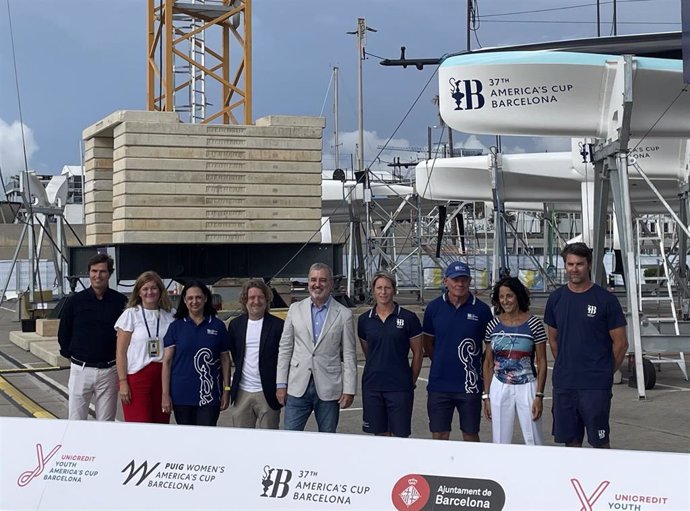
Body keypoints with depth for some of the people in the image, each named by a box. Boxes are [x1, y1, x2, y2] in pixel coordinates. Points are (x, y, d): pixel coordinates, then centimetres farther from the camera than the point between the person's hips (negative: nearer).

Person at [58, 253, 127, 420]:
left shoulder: (121, 302, -1)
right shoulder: (75, 301, 1)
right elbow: (63, 334, 11)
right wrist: (71, 355, 7)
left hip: (109, 370, 0)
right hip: (81, 369, 0)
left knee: (106, 423, 5)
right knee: (76, 421, 2)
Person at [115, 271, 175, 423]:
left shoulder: (170, 315, 8)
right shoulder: (130, 314, 1)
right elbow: (121, 352, -1)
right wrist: (123, 382, -7)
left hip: (163, 375, 3)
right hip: (137, 377, -3)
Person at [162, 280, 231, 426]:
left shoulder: (217, 326, 5)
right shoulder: (176, 327, 4)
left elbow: (225, 360, 8)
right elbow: (167, 362, 3)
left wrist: (226, 390, 3)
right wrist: (165, 395, -3)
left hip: (209, 394, -1)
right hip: (181, 395, 1)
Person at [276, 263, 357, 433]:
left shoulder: (343, 314, 1)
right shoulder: (295, 309, 7)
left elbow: (349, 355, 0)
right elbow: (285, 348, 8)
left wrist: (349, 390, -5)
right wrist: (281, 384, 3)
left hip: (328, 389, -1)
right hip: (298, 386, 1)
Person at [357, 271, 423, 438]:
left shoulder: (408, 318, -3)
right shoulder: (364, 320, 5)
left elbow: (418, 353, 3)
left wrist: (411, 382, 6)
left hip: (400, 388, -3)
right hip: (372, 387, 3)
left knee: (400, 435, -2)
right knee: (380, 435, 7)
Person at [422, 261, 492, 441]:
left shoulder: (481, 309, -2)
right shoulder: (434, 308, 2)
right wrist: (442, 362, 12)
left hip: (470, 385, -1)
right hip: (439, 384, 1)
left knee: (470, 436, 7)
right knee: (439, 437, 5)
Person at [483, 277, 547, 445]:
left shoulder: (534, 324, -6)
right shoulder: (493, 325, 3)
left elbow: (542, 362, -3)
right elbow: (488, 363, 9)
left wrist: (539, 396, -9)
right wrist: (486, 396, 6)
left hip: (527, 387, -3)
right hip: (499, 388, 3)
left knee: (533, 441, 1)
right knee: (500, 443, 7)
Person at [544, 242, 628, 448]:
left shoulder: (606, 300, -5)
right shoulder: (556, 298, 7)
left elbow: (620, 343, -1)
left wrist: (605, 373, 4)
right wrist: (565, 367, 14)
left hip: (595, 385, -4)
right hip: (563, 384, 4)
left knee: (600, 442, 0)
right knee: (571, 441, 10)